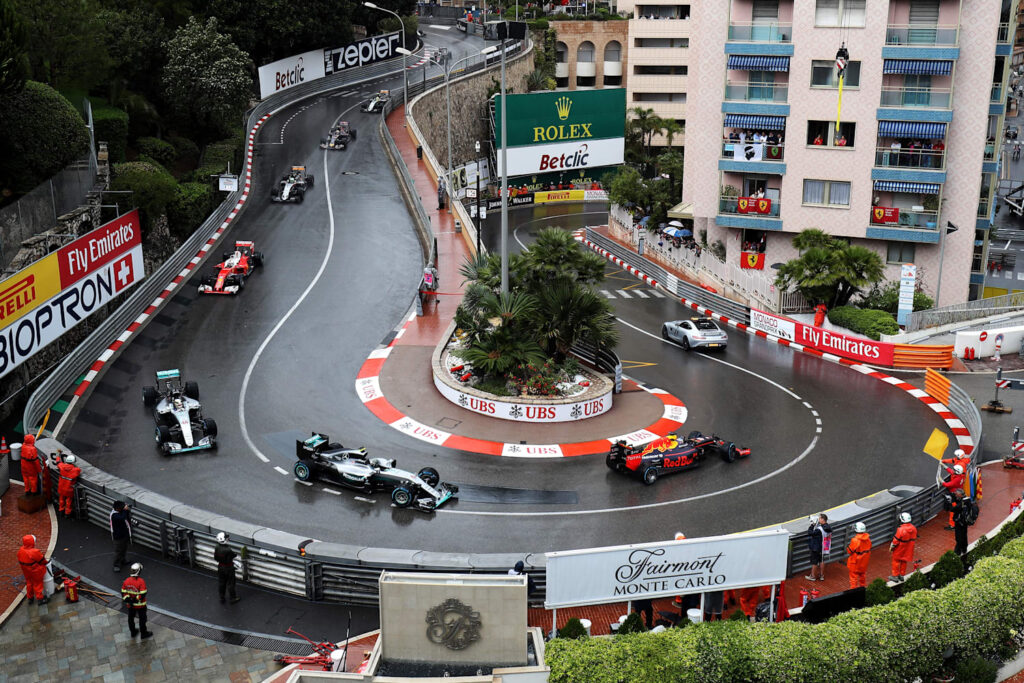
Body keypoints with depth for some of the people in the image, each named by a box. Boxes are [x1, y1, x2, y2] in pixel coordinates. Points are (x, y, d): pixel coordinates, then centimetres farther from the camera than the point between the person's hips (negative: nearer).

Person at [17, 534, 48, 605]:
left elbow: (20, 561, 4)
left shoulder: (21, 551, -12)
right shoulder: (35, 552, -32)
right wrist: (45, 563, 6)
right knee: (37, 584, 12)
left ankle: (30, 598, 37)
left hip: (26, 572, 6)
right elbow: (42, 561, -17)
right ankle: (40, 598, 24)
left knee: (29, 583, 24)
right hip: (35, 572, -6)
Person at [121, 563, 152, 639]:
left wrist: (128, 599, -2)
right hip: (140, 605, -5)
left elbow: (123, 593, -4)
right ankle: (143, 634, 27)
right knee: (142, 619, 13)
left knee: (131, 618, 23)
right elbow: (142, 595, -28)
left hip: (130, 605, 5)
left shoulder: (126, 581, -8)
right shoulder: (141, 581, -25)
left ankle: (133, 632, 41)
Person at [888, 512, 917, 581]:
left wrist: (891, 547, -6)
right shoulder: (913, 528, -10)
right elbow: (914, 539, 4)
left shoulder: (901, 530, -31)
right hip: (908, 549, 6)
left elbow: (896, 540, -21)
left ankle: (895, 576, 22)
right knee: (904, 561, 21)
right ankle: (901, 575, 33)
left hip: (900, 549, -6)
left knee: (896, 561, 13)